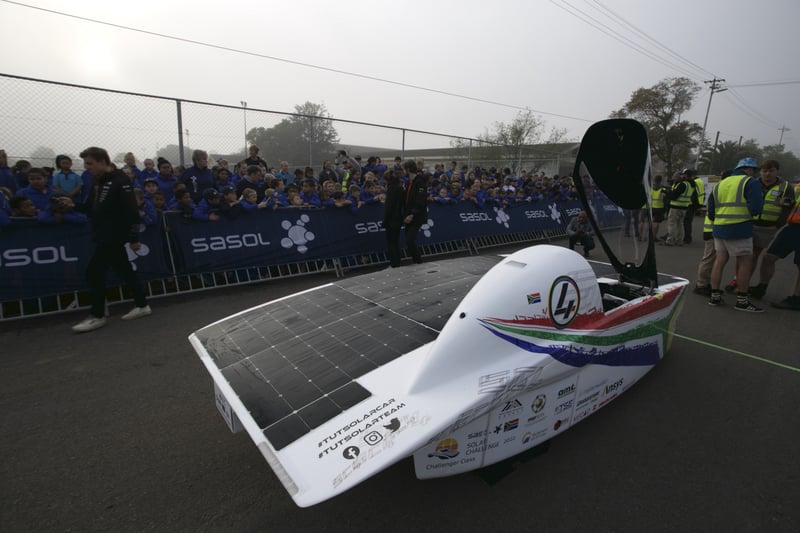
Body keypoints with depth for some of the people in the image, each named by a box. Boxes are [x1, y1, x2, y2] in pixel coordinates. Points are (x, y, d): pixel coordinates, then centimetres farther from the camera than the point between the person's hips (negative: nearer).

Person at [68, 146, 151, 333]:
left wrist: (133, 238, -21)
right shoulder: (98, 182, 14)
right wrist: (75, 205, 2)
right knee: (124, 271, 12)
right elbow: (94, 209, 20)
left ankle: (97, 316, 4)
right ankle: (142, 305, 20)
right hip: (104, 235, 9)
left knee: (94, 271, -6)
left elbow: (131, 211, -19)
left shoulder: (120, 181, -14)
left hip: (115, 235, -9)